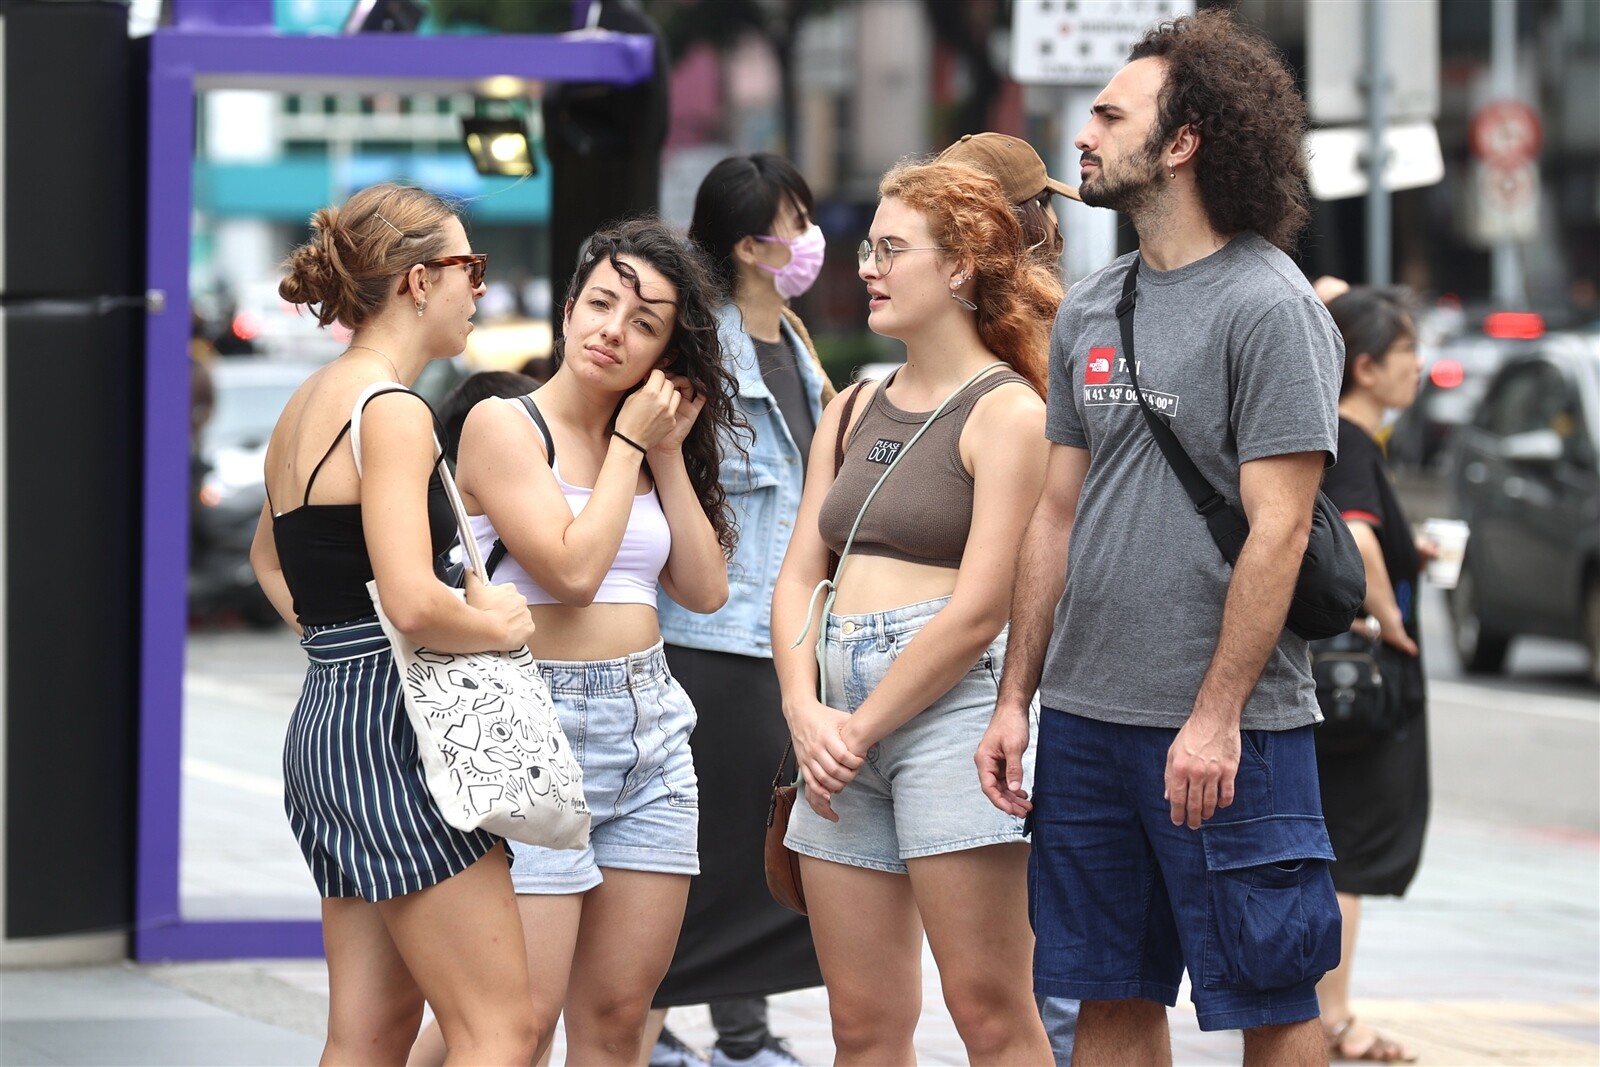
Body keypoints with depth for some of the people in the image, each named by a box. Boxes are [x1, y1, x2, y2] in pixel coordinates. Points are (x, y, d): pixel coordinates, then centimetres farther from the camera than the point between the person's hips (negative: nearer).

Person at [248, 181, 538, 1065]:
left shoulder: (309, 404, 14)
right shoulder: (391, 412, -15)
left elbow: (271, 557, 32)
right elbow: (412, 603, -26)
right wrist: (499, 627, -8)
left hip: (327, 716, 10)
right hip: (391, 727, -10)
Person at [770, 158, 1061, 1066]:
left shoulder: (1007, 412, -4)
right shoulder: (853, 412, 18)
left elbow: (979, 610, -11)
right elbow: (799, 577, 14)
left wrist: (862, 726, -9)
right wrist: (807, 713, -3)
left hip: (951, 703, -7)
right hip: (841, 722, 7)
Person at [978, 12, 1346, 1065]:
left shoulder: (1268, 306, -9)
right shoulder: (1090, 309, 13)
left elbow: (1277, 529, -14)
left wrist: (1216, 715, -19)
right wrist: (1015, 698, 12)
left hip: (1227, 729, -7)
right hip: (1086, 716, 7)